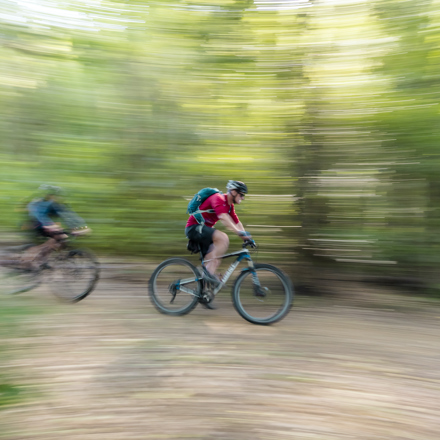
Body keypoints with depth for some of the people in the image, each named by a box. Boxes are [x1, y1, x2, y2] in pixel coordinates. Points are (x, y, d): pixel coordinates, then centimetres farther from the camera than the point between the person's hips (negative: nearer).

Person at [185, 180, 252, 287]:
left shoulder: (230, 206, 12)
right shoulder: (218, 198, -19)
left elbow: (237, 222, 13)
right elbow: (223, 218, -34)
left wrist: (246, 237, 0)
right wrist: (240, 232, -40)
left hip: (203, 230, 10)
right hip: (194, 227, -10)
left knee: (215, 262, 5)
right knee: (223, 238, -30)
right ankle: (210, 273, -27)